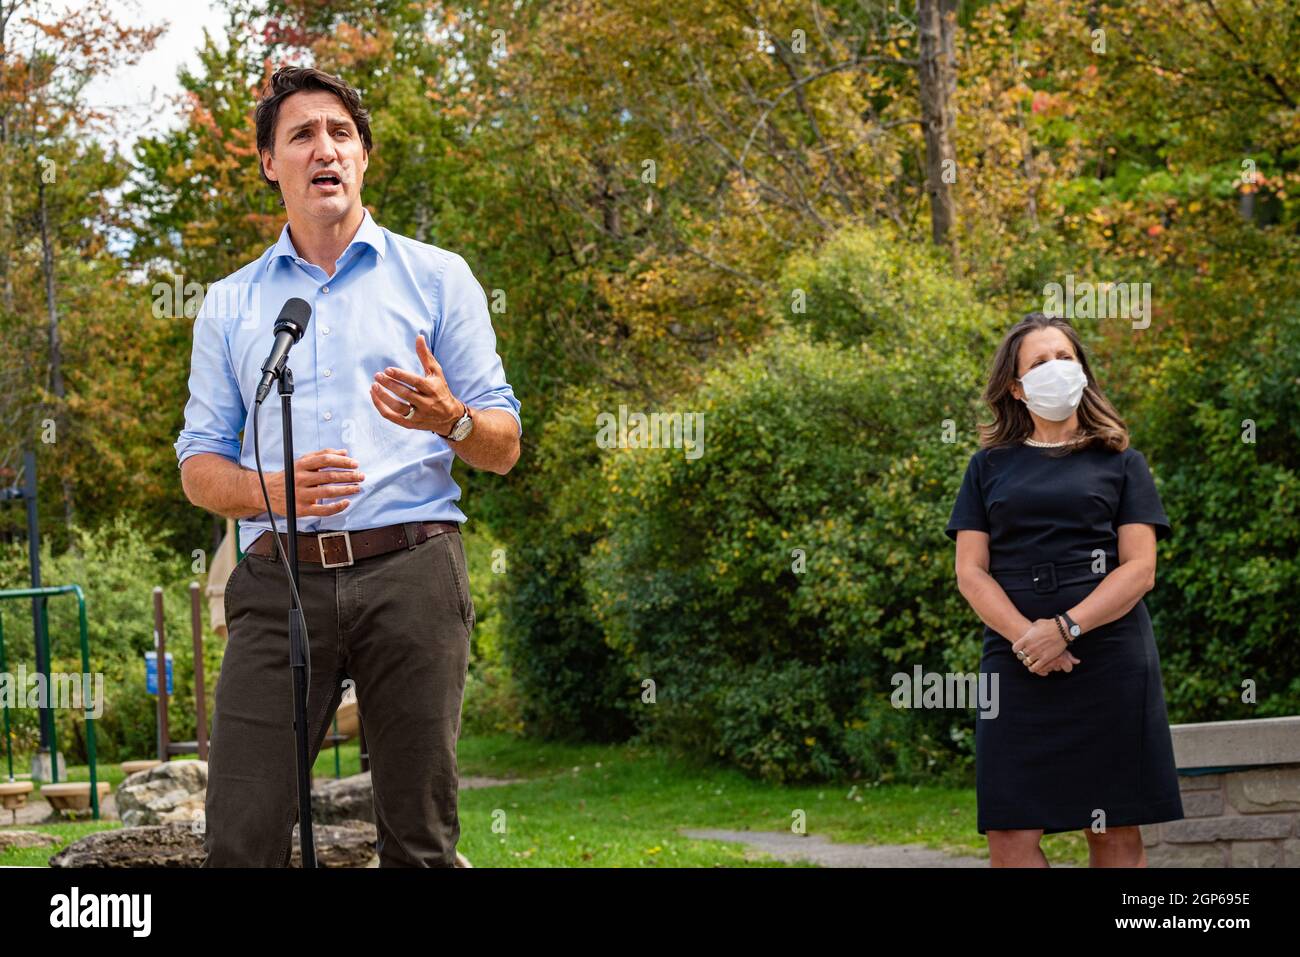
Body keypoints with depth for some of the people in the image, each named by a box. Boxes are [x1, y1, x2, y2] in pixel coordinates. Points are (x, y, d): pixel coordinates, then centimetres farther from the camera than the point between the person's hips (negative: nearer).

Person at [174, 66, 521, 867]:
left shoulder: (437, 278, 12)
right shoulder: (231, 304, 17)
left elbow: (505, 448, 11)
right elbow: (199, 466, 15)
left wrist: (451, 420, -13)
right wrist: (272, 489, -7)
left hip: (410, 570, -1)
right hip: (279, 582, 1)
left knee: (420, 841, -2)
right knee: (241, 840, -8)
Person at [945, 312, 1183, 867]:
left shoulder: (1119, 463, 11)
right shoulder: (989, 466, 15)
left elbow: (1140, 569, 1)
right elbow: (970, 571, 7)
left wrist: (1064, 629, -13)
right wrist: (1024, 637, -11)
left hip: (1109, 663, -1)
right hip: (1016, 668, 1)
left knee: (1116, 832, -3)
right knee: (1009, 833, -7)